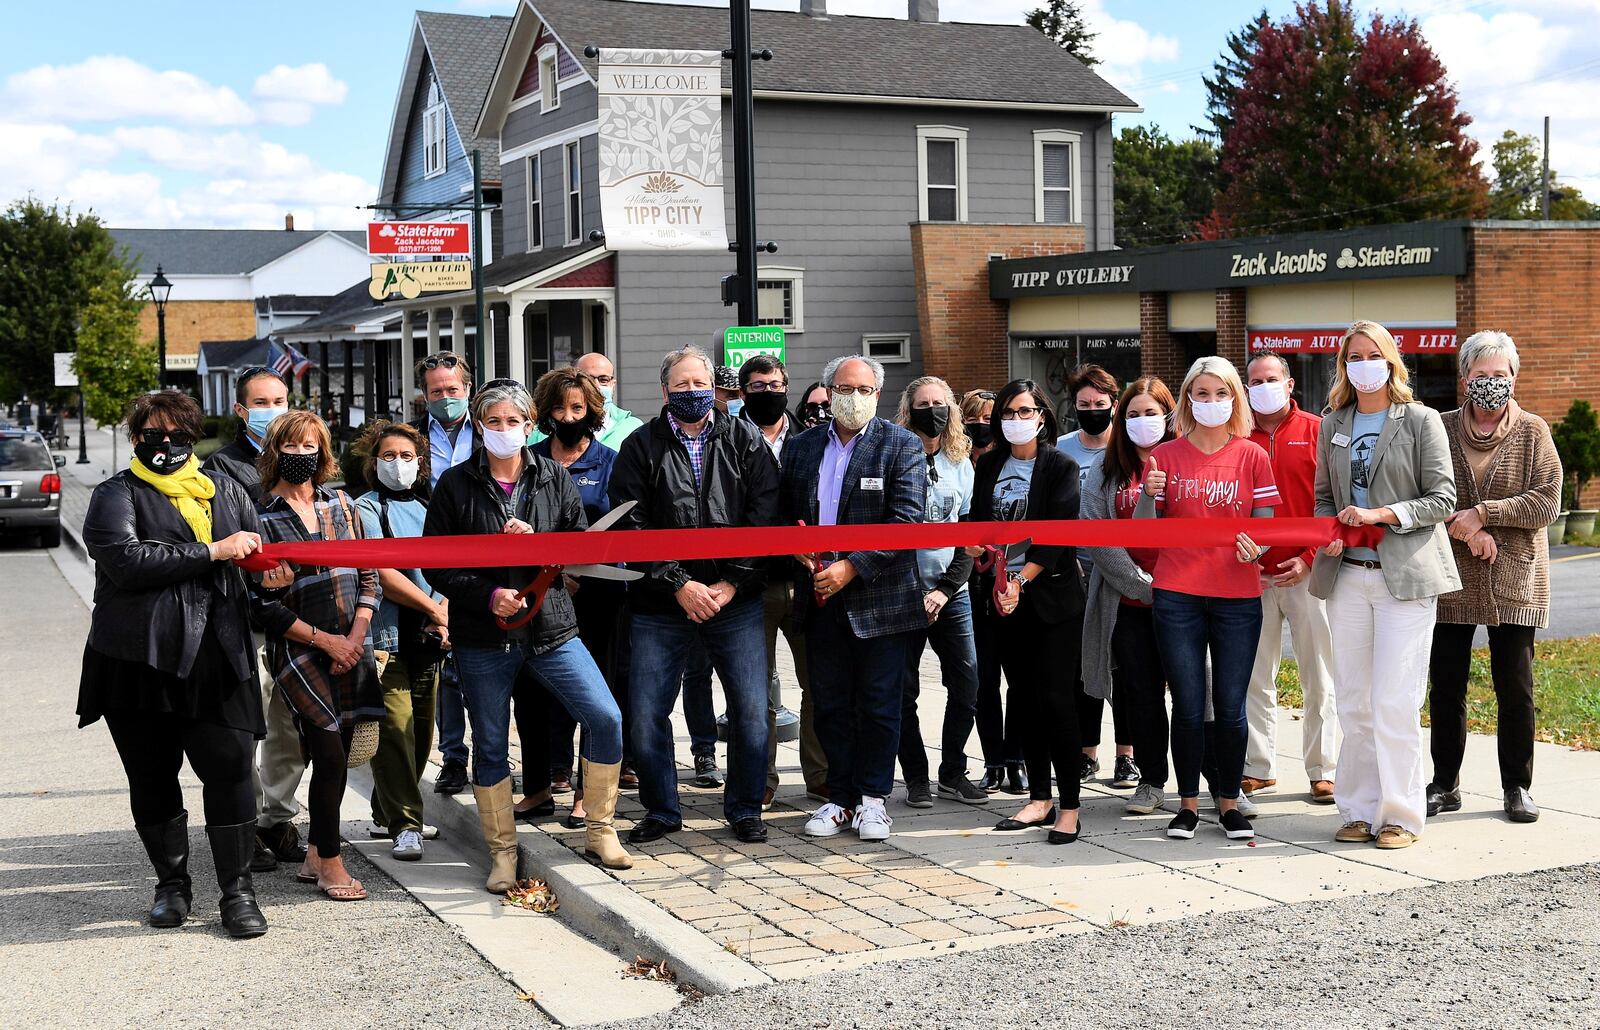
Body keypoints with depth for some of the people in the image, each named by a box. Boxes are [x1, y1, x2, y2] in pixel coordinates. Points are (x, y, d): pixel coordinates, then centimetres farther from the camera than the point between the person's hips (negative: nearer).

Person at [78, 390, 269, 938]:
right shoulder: (116, 496, 3)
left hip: (217, 660, 2)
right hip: (140, 660, -1)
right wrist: (214, 552, -14)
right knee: (152, 776, 8)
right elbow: (125, 560, -15)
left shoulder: (228, 493, 16)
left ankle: (238, 892, 3)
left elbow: (258, 557, 28)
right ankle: (171, 885, 24)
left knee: (229, 769, -6)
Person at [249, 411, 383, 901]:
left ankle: (314, 858, 20)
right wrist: (326, 640, -10)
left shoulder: (339, 503, 10)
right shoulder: (261, 517, -5)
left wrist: (356, 636, -4)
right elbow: (263, 605, -8)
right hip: (296, 652, -5)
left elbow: (369, 575, 10)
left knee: (337, 753, 7)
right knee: (330, 752, -11)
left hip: (351, 646, 5)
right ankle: (331, 865, 0)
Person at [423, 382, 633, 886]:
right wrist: (488, 594, -15)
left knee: (606, 717, -8)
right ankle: (502, 852, 20)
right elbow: (435, 566, -2)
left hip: (550, 627, 1)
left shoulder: (554, 478, 5)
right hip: (482, 636, -1)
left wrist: (536, 542, -15)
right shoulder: (455, 485, 0)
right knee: (490, 745, 5)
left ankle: (599, 830, 9)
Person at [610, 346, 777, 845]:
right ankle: (661, 811, 19)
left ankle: (744, 808, 18)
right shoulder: (641, 447, 4)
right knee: (647, 714, 1)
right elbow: (630, 528, -3)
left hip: (735, 600, 0)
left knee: (751, 711, 1)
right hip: (659, 606, 0)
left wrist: (731, 583, -9)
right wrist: (679, 584, -12)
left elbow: (765, 519, 0)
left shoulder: (744, 441, 6)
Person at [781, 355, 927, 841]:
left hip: (878, 596, -4)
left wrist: (850, 568, -17)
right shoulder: (801, 447, 11)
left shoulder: (901, 447, -2)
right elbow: (782, 512, 17)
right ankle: (839, 797, 19)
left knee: (879, 704, 3)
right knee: (830, 703, 9)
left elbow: (906, 523, -11)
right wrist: (795, 544, -6)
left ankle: (872, 797, 14)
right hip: (821, 597, 4)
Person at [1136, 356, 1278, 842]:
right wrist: (1148, 494, -16)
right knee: (1188, 707, 1)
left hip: (1237, 597, 0)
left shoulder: (1252, 456, 5)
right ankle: (1188, 802, 13)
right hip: (1177, 596, 0)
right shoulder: (1166, 456, 4)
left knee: (1230, 707, 3)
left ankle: (1229, 801, 16)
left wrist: (1255, 548, -17)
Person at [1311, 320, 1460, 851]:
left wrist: (1381, 514, -15)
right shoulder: (1333, 425, 13)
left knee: (1394, 702, -8)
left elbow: (1442, 498, -4)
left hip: (1405, 575, -4)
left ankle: (1401, 815, 2)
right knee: (1353, 703, 7)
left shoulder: (1421, 420, 0)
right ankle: (1360, 810, 16)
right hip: (1348, 574, 5)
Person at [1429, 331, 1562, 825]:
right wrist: (1470, 532, -14)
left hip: (1514, 580, -1)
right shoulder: (1441, 429, 4)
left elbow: (1547, 502, -7)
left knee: (1515, 687, 2)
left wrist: (1482, 513, -15)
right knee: (1446, 685, 6)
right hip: (1451, 579, 1)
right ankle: (1445, 784, 18)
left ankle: (1517, 787, 14)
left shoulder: (1533, 431, 1)